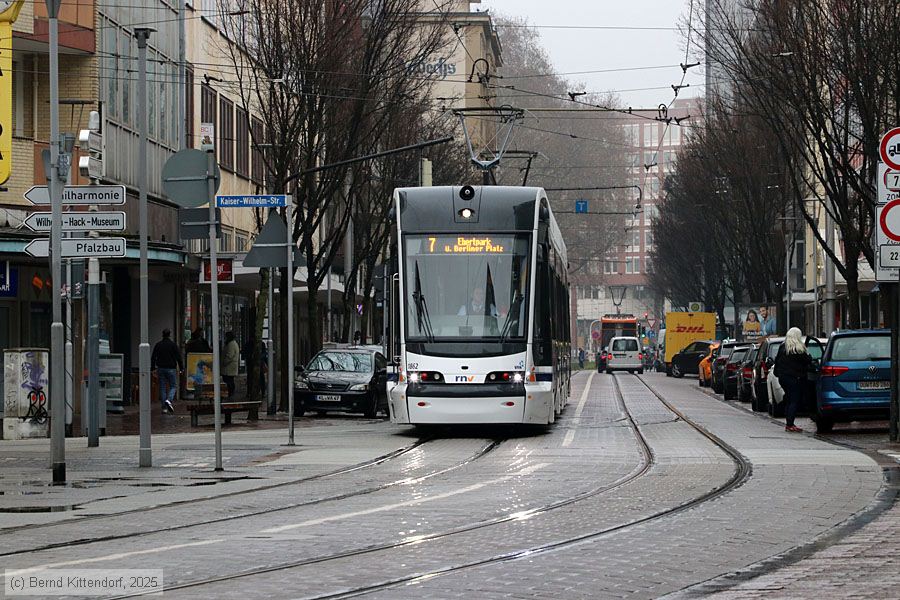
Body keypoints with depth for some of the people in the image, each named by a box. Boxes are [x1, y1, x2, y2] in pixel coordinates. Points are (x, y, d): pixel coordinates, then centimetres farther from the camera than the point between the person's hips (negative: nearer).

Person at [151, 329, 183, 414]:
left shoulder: (158, 345, 7)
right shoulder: (173, 345, -4)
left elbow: (153, 357, 8)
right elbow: (178, 357, -6)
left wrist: (153, 368, 14)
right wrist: (181, 367, 0)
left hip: (161, 368, 3)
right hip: (171, 368, -3)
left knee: (162, 388, 6)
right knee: (173, 386, 6)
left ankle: (164, 407, 4)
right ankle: (169, 400, -21)